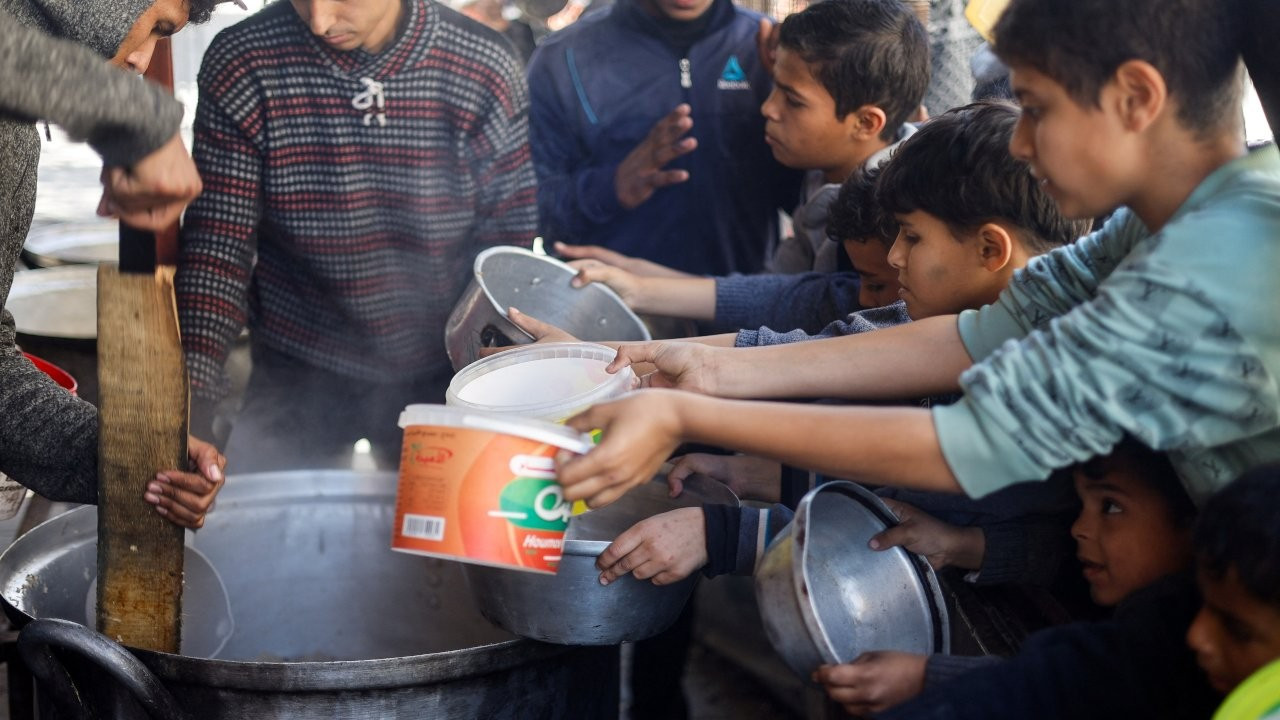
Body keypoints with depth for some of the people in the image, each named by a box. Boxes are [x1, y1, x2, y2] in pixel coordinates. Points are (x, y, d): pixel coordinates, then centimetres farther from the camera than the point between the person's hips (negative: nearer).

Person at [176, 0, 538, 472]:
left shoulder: (487, 74, -13)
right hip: (295, 376, 0)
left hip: (436, 379, 0)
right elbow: (217, 242, -14)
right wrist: (193, 401, -25)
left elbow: (507, 264, -6)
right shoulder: (240, 66, -13)